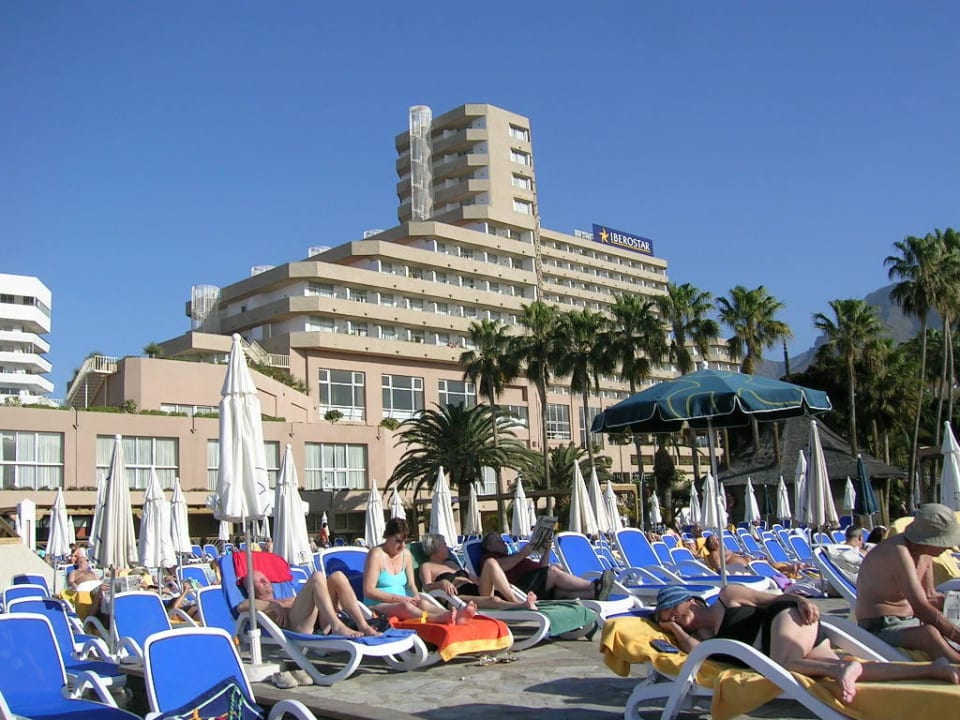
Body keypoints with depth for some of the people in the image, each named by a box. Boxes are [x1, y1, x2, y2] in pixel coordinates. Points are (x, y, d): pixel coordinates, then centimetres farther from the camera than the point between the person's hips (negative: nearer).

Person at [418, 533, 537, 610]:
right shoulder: (427, 567, 14)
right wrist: (442, 583, -28)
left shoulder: (451, 563, 35)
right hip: (461, 596, -6)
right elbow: (427, 587, -6)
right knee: (493, 600, -37)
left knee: (491, 563, -20)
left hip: (478, 591, 7)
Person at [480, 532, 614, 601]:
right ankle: (594, 586, -33)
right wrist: (522, 553, -13)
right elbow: (499, 566, -8)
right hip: (523, 585, -7)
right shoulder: (489, 557, 18)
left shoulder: (514, 557, 40)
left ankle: (594, 593, -45)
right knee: (553, 571, -26)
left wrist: (547, 551, 18)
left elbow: (541, 568, 32)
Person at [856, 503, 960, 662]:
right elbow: (921, 608, -31)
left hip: (910, 620, 10)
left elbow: (929, 596, 14)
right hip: (881, 628, -10)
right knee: (928, 634, -36)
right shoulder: (898, 552, -25)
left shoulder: (925, 551, 5)